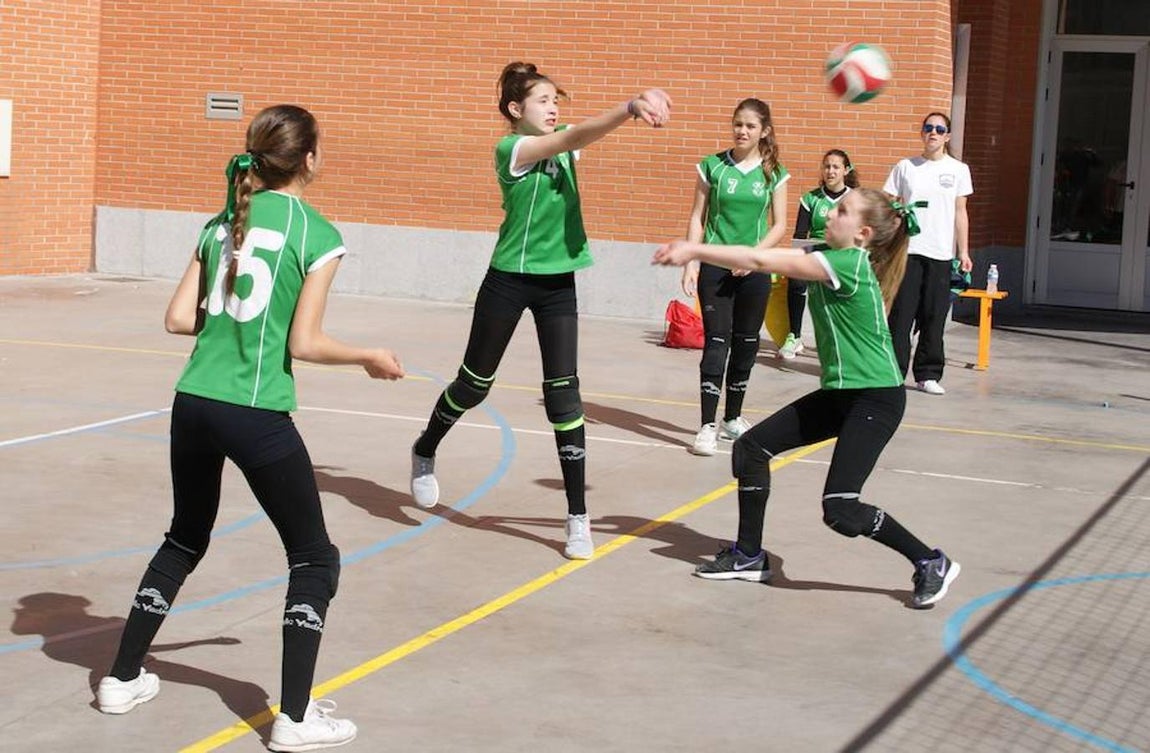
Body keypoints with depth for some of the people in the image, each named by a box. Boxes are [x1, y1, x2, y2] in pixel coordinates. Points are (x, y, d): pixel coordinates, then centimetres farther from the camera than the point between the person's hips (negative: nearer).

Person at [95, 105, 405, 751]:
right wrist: (370, 357, 6)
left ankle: (124, 679, 33)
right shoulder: (317, 234, -7)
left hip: (193, 402, 6)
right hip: (257, 414, -6)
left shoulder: (224, 222, 10)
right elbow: (305, 344, -9)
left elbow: (179, 318, 9)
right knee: (315, 559, 9)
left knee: (186, 539, 27)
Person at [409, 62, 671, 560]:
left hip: (558, 281, 5)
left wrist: (638, 106, -30)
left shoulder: (562, 146, 6)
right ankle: (425, 452, 40)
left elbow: (585, 134, -15)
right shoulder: (511, 149, -14)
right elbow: (576, 137, -29)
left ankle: (578, 518, 0)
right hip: (509, 279, -4)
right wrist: (631, 106, -42)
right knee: (474, 384, 10)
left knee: (563, 393, -2)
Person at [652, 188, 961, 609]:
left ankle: (931, 564, 2)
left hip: (877, 397, -10)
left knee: (840, 509, -16)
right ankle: (749, 557, 20)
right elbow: (764, 260, 0)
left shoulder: (849, 264, -20)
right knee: (751, 447, 7)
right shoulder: (830, 258, 7)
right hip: (839, 393, 10)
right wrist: (693, 252, -12)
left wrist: (694, 251, -17)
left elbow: (761, 262, -22)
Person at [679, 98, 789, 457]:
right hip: (715, 265, -2)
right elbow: (697, 218, 2)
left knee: (745, 344, 10)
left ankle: (733, 417, 25)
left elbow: (779, 225, 3)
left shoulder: (774, 173, 3)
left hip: (754, 269, 2)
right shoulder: (713, 166, 0)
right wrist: (691, 262, -6)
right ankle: (708, 427, -10)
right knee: (716, 342, -8)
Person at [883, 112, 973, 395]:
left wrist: (964, 252, 6)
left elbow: (960, 213, 10)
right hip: (907, 251, -1)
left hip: (940, 254, 1)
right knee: (901, 313, -4)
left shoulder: (958, 170, 9)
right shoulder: (905, 167, 7)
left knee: (934, 316, 2)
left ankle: (928, 375, 10)